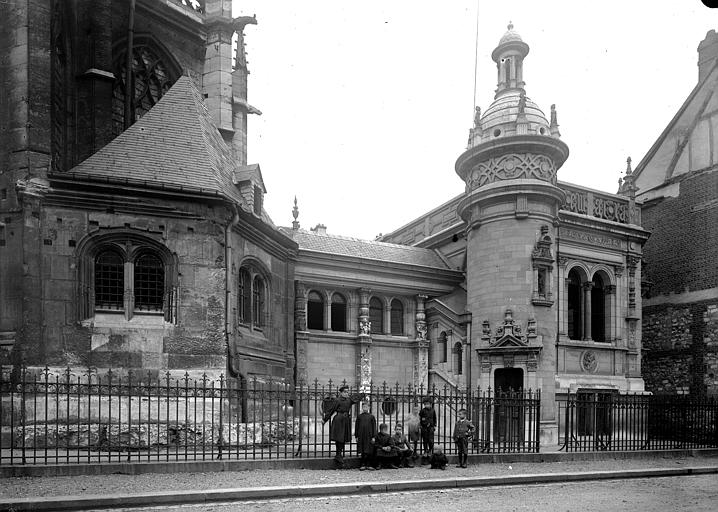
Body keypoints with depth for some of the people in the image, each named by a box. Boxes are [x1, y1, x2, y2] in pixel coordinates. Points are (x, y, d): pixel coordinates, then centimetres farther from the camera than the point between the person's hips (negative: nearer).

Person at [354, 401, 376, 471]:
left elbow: (374, 427, 4)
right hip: (361, 436, 0)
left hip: (369, 436, 0)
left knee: (369, 452, 1)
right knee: (362, 452, 0)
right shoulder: (359, 416, 6)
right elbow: (356, 427, 9)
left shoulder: (371, 416, 4)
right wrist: (356, 436, 3)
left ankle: (369, 465, 9)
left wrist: (373, 437, -1)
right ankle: (362, 465, 6)